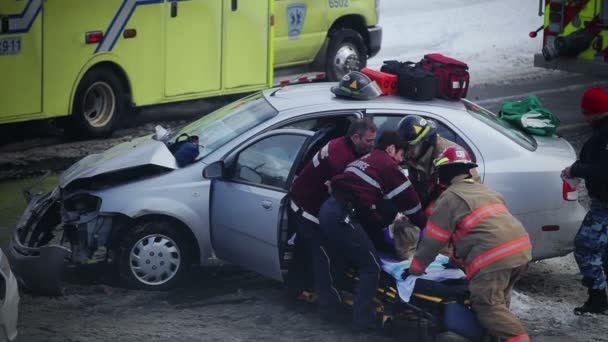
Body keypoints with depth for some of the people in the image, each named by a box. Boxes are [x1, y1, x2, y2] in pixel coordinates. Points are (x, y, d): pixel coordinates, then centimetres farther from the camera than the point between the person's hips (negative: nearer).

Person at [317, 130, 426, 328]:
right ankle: (363, 318, 1)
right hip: (342, 216, -9)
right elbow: (408, 199, 3)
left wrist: (383, 222, 28)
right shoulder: (387, 165, 1)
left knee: (334, 260, 26)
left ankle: (327, 305, 36)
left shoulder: (365, 161, 27)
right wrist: (425, 225, 14)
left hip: (328, 209, 9)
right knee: (371, 266, 0)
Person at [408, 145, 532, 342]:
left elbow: (433, 239, 6)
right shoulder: (485, 192, 30)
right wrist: (458, 259, 47)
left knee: (489, 308, -9)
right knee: (498, 303, 21)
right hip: (521, 249, 8)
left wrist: (415, 269, 20)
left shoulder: (450, 198, 4)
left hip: (493, 257, -8)